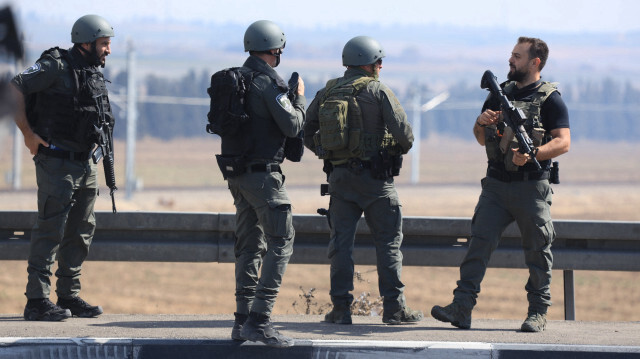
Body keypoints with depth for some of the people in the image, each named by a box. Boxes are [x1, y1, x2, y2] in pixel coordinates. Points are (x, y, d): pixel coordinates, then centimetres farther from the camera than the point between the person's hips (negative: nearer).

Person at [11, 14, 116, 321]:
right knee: (50, 229, -9)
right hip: (56, 161, -8)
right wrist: (28, 133, -18)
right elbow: (13, 88, -19)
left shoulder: (95, 75, 13)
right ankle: (37, 301, -8)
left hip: (85, 163, 9)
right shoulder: (56, 67, -12)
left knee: (81, 231, 11)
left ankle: (69, 296, 19)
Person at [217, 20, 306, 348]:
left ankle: (243, 320, 12)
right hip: (263, 173, -9)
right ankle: (259, 320, -16)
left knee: (249, 246, 13)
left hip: (236, 172, 9)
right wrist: (299, 98, 3)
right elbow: (292, 126, -16)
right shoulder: (270, 82, -14)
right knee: (281, 243, -7)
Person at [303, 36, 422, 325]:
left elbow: (307, 135, 10)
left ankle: (340, 307, 2)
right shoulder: (378, 91, -7)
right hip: (374, 177, -4)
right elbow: (404, 133, -12)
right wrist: (400, 149, 9)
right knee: (389, 240, 3)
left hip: (338, 176, 4)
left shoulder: (326, 93, 8)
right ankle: (394, 307, 2)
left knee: (341, 241, 6)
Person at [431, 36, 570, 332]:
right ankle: (461, 308, -9)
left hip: (532, 187, -5)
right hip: (496, 184, 5)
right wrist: (482, 122, -1)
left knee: (537, 250, 2)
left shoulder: (550, 99, -3)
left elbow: (563, 142, -10)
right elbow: (481, 139, 21)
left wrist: (532, 154, -25)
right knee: (479, 243, -5)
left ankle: (538, 312, 12)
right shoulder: (500, 94, 15)